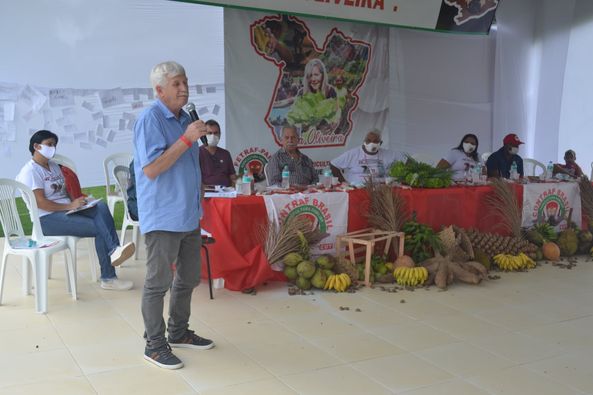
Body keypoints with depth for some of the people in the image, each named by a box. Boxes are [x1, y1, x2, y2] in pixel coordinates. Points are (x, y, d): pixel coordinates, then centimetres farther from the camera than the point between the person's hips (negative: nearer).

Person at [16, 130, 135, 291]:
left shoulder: (54, 166, 21)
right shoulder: (30, 171, -7)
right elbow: (40, 203, -17)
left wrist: (78, 201, 0)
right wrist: (70, 206, -22)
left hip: (67, 210, 8)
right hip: (47, 219, -8)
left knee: (101, 207, -22)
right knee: (98, 228, -24)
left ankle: (114, 251, -37)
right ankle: (108, 277, -23)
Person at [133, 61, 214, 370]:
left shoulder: (184, 118, 13)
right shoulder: (150, 119, -13)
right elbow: (151, 169, -22)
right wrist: (186, 139, -23)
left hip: (189, 215, 9)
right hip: (163, 216, -9)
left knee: (188, 278, 17)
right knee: (158, 282, 1)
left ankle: (179, 332, 32)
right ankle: (155, 345, 13)